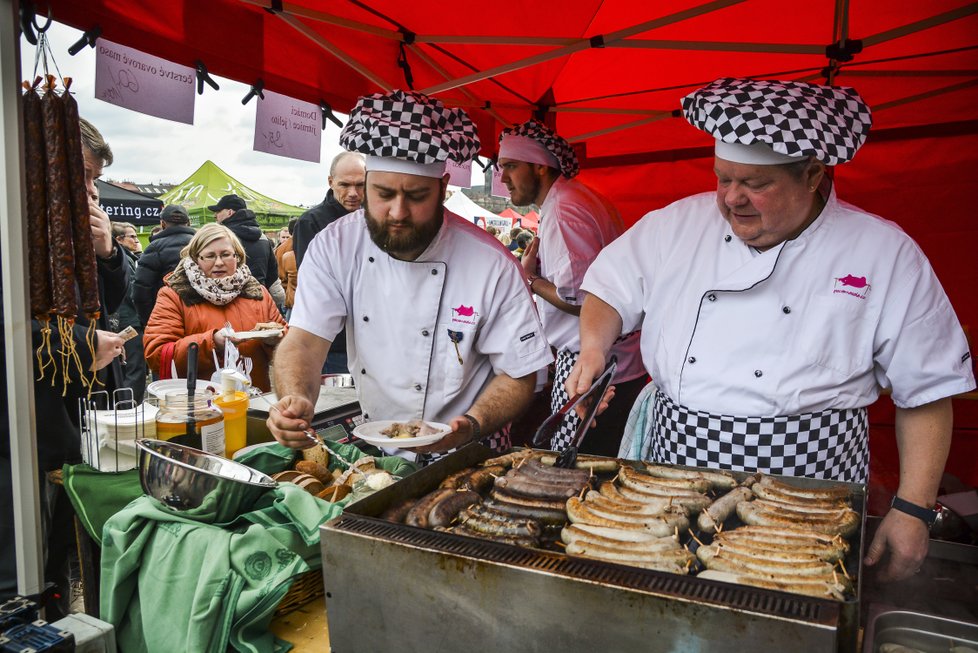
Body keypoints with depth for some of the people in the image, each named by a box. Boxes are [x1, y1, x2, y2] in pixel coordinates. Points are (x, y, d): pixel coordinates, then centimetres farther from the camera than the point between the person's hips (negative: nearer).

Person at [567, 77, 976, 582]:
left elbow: (927, 393, -2)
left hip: (806, 503, -2)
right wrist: (594, 345, -12)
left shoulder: (885, 253, -5)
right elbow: (610, 289, 9)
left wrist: (912, 511, -4)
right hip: (675, 482, 3)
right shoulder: (677, 224, 1)